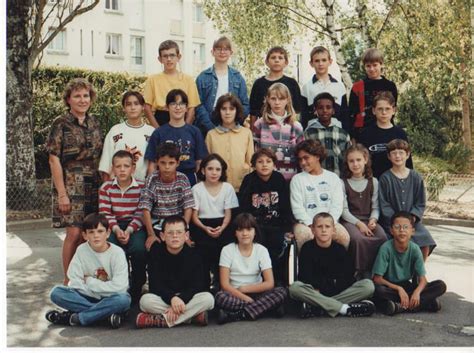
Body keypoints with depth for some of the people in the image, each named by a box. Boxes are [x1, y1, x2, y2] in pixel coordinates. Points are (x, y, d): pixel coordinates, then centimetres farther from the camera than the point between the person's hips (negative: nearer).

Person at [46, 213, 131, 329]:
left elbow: (120, 287, -20)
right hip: (88, 298, 3)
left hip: (109, 299, -3)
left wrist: (90, 282, -13)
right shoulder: (81, 250, -5)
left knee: (123, 299, -37)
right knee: (56, 293, -21)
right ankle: (106, 313, -25)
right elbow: (74, 283, -9)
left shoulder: (117, 253, -12)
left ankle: (74, 318, -25)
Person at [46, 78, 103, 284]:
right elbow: (54, 159, -7)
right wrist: (62, 194, -12)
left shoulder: (94, 123, 11)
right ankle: (69, 281, 4)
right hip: (71, 187, -5)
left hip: (93, 187, 5)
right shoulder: (61, 124, -5)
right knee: (74, 233, -9)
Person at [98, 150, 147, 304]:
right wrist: (116, 229, -19)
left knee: (139, 248, -30)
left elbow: (140, 214, -6)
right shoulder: (106, 187, 2)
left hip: (135, 226, -1)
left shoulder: (141, 187, -3)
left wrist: (129, 231, -20)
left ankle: (136, 287, -5)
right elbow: (105, 213, -3)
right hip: (114, 226, 2)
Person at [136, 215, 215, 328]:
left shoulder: (193, 255, -3)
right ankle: (193, 315, -26)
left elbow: (196, 286, -10)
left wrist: (181, 299, -27)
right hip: (162, 299, -1)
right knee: (145, 300, -31)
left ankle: (158, 320, -29)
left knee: (208, 298, -28)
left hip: (187, 297, 1)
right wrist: (172, 298, -30)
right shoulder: (156, 252, -5)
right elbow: (155, 284, -13)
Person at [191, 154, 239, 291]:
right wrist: (205, 228, -16)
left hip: (221, 225, 1)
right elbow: (194, 215, 1)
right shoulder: (197, 189, 3)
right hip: (202, 225, -1)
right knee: (203, 247, -23)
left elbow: (228, 213, 4)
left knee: (225, 244, -23)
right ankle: (204, 283, -6)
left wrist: (221, 228, -15)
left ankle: (219, 280, -2)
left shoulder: (227, 188, 6)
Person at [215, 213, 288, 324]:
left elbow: (270, 283, -7)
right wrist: (245, 298, -20)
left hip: (256, 293, 3)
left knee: (282, 291, -26)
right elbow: (225, 284, -11)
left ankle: (235, 315, -29)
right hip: (235, 295, -2)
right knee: (220, 297, -35)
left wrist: (244, 289, -10)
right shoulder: (227, 250, -4)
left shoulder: (261, 250, -1)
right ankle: (267, 307, -26)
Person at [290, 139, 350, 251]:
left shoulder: (333, 178, 12)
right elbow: (297, 208, -1)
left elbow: (337, 205, 5)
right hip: (305, 223, -1)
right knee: (303, 235, -34)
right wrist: (311, 225, -14)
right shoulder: (297, 179, 8)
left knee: (343, 236, -28)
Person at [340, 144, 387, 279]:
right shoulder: (343, 183, 3)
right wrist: (359, 223, -17)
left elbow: (375, 207, 9)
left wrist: (373, 220, -12)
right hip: (350, 221, -3)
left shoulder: (373, 182, 12)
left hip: (368, 219, 3)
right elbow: (344, 210, -4)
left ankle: (370, 272, -16)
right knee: (358, 239, -37)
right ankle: (359, 273, -18)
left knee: (383, 238, -29)